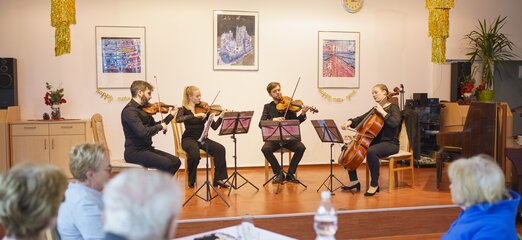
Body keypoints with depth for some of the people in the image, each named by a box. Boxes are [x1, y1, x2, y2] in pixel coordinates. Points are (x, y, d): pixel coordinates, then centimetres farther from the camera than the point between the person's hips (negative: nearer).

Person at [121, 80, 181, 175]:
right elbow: (143, 132, -29)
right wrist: (160, 126, -14)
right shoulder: (129, 111, -17)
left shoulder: (143, 108, 11)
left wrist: (171, 115, 18)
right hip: (134, 152, -9)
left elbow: (153, 126, 23)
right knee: (167, 164, -24)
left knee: (176, 161, 1)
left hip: (147, 149, 9)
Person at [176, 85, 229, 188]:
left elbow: (214, 126, 0)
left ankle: (218, 179, -14)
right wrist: (195, 115, -33)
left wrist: (221, 117, -18)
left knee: (220, 149, -23)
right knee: (195, 154, -36)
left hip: (202, 138, 4)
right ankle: (191, 181, -10)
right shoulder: (184, 109, -1)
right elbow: (178, 119, -25)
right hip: (189, 139, -4)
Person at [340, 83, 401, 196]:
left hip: (390, 143, -8)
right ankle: (354, 181, 4)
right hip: (375, 141, 8)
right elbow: (361, 119, 15)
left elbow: (395, 123, -23)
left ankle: (374, 185, -25)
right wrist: (350, 122, -4)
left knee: (371, 151, -38)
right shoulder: (375, 109, 17)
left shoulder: (393, 108, -4)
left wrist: (382, 112, -20)